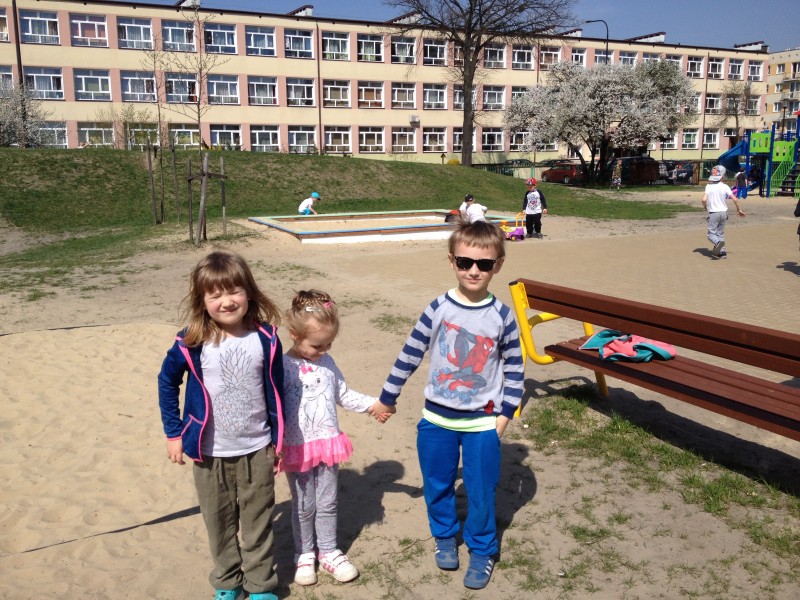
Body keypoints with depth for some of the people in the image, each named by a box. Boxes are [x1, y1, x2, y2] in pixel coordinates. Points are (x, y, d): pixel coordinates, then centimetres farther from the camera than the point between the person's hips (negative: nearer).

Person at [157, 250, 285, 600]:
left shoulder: (265, 338, -12)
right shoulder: (191, 343, -14)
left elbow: (276, 390, -1)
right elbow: (167, 382, 2)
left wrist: (278, 439, 3)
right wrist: (173, 433, 2)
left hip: (257, 450, 0)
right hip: (210, 453, 0)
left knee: (258, 521, 13)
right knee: (219, 521, 17)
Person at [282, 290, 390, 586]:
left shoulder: (326, 362, 0)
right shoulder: (284, 368, -17)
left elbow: (343, 395, 11)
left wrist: (373, 405, 4)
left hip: (328, 443, 4)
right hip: (297, 448, -4)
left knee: (327, 503, 16)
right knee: (304, 506, 13)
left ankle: (329, 553, 32)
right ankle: (304, 554, 32)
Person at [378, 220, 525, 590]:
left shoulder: (502, 316, -9)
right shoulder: (438, 309, -9)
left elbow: (515, 367, 0)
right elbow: (410, 355, -2)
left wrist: (505, 412, -3)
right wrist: (387, 397, 4)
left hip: (482, 423, -1)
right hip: (436, 419, 1)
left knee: (480, 492, 10)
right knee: (437, 486, 17)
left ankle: (482, 550, 33)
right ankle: (445, 537, 42)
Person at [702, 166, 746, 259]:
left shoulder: (709, 186, -6)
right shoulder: (724, 186, -1)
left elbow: (704, 199, -16)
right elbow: (734, 199, -4)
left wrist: (705, 207, 5)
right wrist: (738, 209, 11)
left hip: (713, 213, -3)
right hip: (723, 212, 3)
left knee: (711, 234, -1)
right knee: (720, 233, 17)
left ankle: (718, 242, -31)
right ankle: (720, 252, 16)